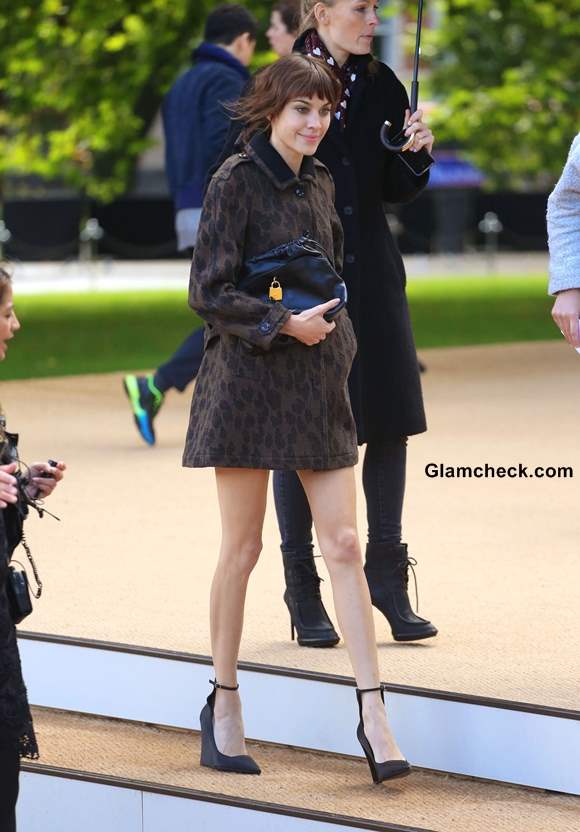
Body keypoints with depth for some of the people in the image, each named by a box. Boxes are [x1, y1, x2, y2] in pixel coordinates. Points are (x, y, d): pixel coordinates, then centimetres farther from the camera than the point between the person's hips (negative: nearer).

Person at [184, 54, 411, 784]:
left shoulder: (320, 183, 11)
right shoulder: (235, 181, -8)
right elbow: (207, 293, -12)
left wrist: (335, 332, 10)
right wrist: (285, 321, -15)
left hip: (318, 380, 6)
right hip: (249, 379, -5)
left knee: (343, 543, -1)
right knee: (242, 547, 2)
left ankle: (372, 712, -3)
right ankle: (223, 705, 16)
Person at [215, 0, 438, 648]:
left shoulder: (380, 86, 7)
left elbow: (394, 191, 12)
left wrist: (415, 155, -7)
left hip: (371, 279, 4)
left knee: (389, 423, 4)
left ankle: (386, 571, 15)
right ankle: (302, 591, 10)